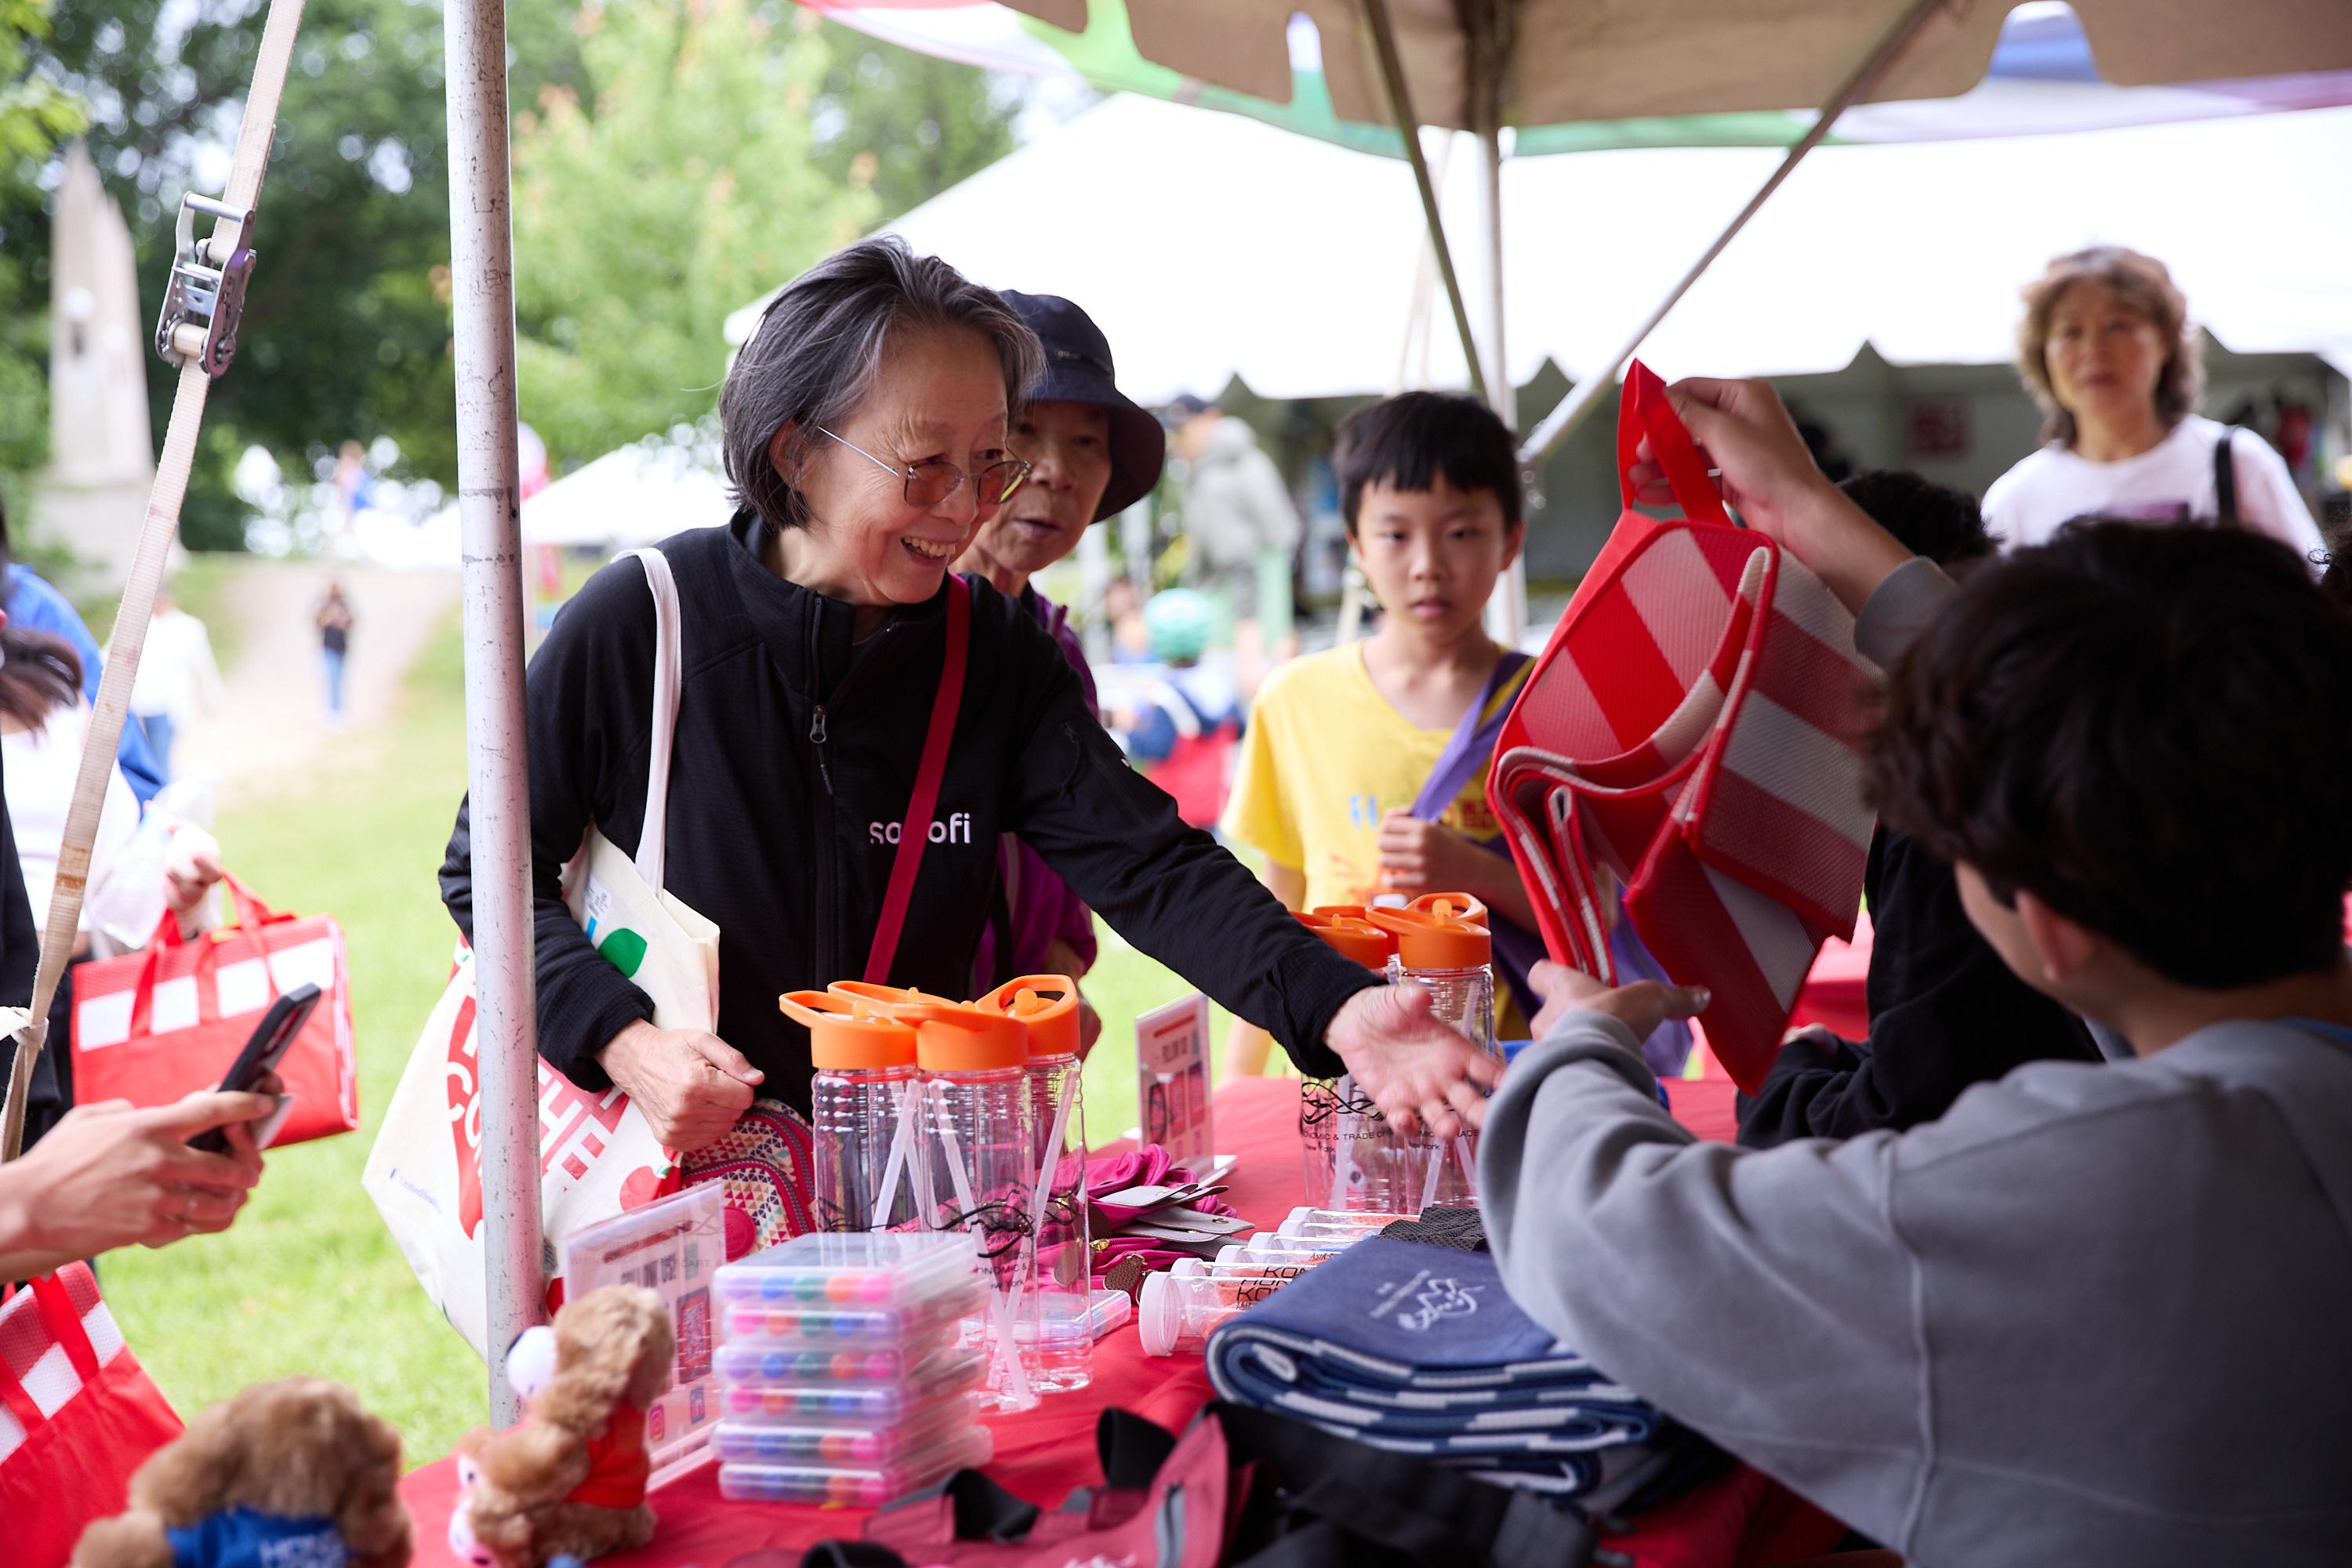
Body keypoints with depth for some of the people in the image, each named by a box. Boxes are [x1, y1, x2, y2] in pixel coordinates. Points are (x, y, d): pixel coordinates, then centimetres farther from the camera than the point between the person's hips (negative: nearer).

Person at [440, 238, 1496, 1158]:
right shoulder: (638, 624, -10)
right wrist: (623, 1044, -18)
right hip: (669, 1177, -3)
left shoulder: (996, 653, 0)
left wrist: (1337, 1010, -27)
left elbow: (1144, 863, -11)